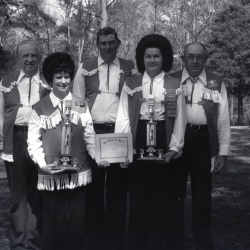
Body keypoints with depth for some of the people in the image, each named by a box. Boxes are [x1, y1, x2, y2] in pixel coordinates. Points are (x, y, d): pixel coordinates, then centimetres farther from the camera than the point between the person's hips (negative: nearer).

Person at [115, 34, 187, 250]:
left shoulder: (174, 85, 6)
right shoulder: (131, 84, 7)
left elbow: (180, 119, 3)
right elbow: (123, 117, 2)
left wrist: (174, 148, -6)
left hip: (162, 142, 0)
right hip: (137, 142, 0)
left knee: (158, 198, 5)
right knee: (137, 198, 4)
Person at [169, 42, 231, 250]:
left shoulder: (216, 83, 4)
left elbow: (223, 119, 3)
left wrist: (223, 153, -2)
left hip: (203, 140, 0)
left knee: (203, 193, 11)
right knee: (175, 191, 11)